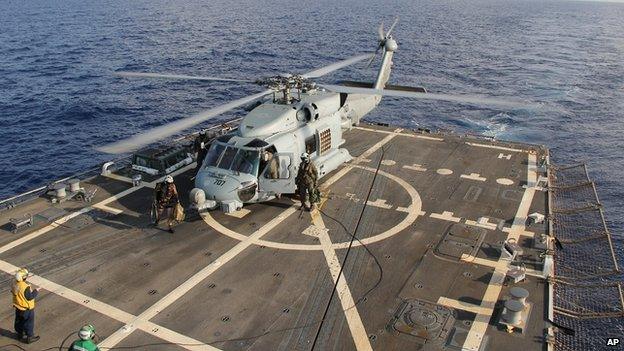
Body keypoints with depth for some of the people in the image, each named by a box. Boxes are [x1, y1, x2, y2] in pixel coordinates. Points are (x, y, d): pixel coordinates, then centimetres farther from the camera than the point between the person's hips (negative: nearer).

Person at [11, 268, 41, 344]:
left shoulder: (15, 284, -8)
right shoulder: (25, 287, -33)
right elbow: (30, 297, -27)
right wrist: (36, 291, -14)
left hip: (18, 307, 8)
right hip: (27, 309, -8)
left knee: (19, 321, 25)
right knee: (29, 323, 9)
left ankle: (20, 334, 43)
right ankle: (29, 337, 22)